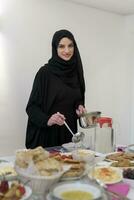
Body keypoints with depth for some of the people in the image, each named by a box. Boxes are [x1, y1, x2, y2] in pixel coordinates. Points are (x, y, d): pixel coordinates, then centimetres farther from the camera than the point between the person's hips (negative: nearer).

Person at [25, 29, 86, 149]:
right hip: (47, 134, -5)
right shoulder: (45, 72, -10)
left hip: (69, 132, 5)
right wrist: (47, 120, -29)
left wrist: (79, 106, -2)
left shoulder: (76, 71, 5)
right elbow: (32, 106, -12)